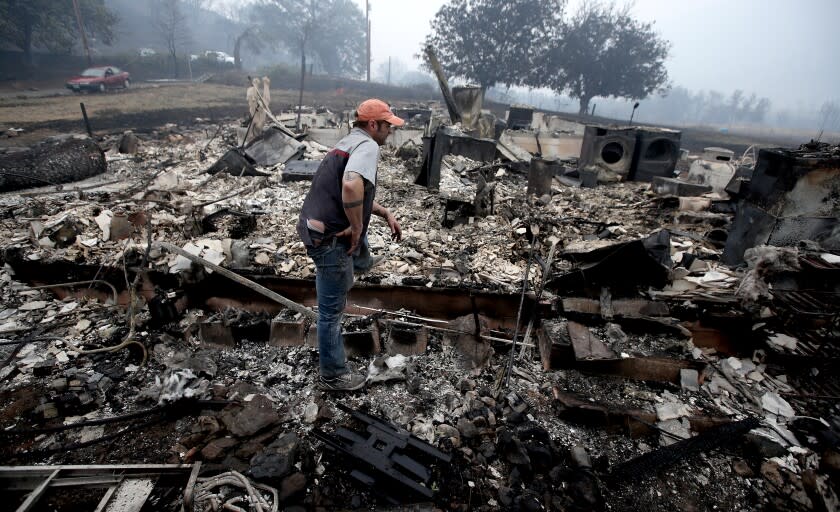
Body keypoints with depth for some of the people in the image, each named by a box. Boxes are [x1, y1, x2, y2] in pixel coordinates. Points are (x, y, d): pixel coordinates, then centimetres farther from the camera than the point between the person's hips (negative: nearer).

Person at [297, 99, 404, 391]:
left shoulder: (349, 142, 18)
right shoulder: (367, 146, -12)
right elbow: (351, 186, -33)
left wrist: (386, 214, 21)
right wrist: (356, 228, -20)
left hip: (313, 227, 9)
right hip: (329, 239, -9)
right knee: (332, 309, 4)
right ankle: (332, 375, 22)